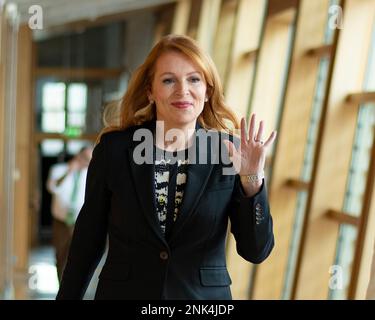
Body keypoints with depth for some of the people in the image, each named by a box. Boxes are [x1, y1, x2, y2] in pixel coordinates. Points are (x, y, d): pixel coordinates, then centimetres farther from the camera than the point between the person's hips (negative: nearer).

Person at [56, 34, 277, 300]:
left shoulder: (229, 152, -7)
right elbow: (89, 239, 0)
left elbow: (256, 251, -9)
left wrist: (252, 180, -22)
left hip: (204, 294, 1)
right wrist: (67, 296, 3)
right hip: (123, 291, 0)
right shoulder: (113, 149, -7)